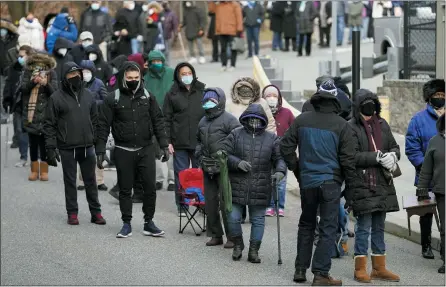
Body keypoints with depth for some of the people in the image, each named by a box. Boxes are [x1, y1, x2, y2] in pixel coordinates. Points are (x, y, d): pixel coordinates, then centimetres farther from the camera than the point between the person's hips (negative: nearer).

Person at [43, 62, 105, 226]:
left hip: (87, 146, 3)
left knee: (90, 181, 8)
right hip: (67, 148, -3)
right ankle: (72, 213, 12)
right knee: (70, 181, 5)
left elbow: (95, 119, 16)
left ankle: (95, 212, 14)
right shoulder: (57, 98, -5)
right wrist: (50, 148, -9)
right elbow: (49, 124, -4)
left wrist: (97, 141, 10)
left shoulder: (87, 95, 9)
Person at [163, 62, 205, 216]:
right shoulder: (172, 94, 3)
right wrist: (168, 141, -4)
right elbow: (166, 119, 3)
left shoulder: (202, 91, 7)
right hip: (180, 143, -1)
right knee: (181, 175, 3)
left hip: (200, 141, 1)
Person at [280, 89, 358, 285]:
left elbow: (286, 147, 4)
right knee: (328, 228, 0)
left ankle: (300, 269, 19)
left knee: (306, 225, 18)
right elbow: (347, 159, -7)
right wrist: (351, 186, 2)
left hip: (307, 181, 4)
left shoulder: (302, 120, 2)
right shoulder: (341, 125, -7)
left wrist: (296, 169, 16)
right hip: (330, 182, -3)